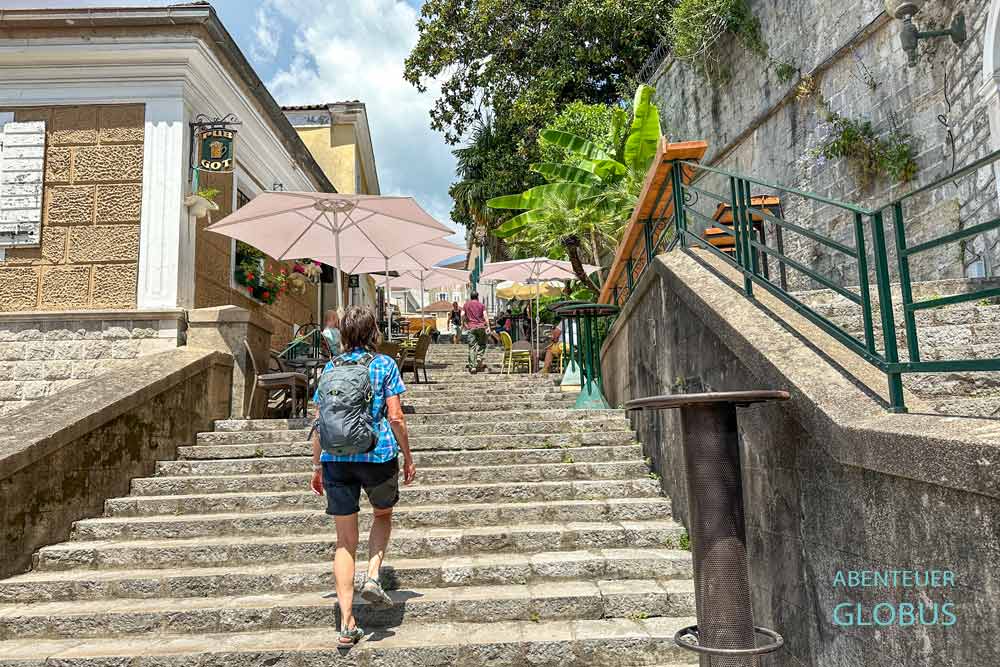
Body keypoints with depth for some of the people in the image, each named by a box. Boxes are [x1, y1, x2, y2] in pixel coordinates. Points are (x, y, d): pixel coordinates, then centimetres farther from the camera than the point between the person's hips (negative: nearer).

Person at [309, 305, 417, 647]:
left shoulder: (331, 368, 9)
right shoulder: (385, 365, 0)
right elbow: (395, 417, -5)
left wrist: (317, 467, 15)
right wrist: (408, 457, 4)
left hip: (336, 457, 2)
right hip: (378, 454, -2)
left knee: (345, 541, 9)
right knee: (383, 515, 27)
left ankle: (347, 625, 11)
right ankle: (373, 577, 7)